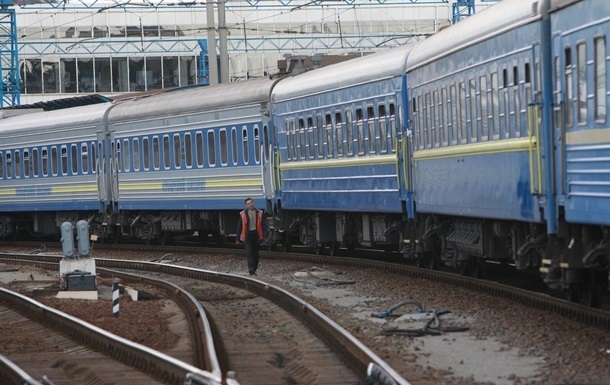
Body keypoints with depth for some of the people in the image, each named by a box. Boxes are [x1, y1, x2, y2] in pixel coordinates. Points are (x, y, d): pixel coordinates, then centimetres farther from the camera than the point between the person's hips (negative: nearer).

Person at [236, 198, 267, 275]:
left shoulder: (259, 213, 7)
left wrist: (264, 236, -5)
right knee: (249, 252, -15)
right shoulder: (243, 214, 4)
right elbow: (239, 226, 8)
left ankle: (254, 270, 14)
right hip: (247, 235, -2)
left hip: (256, 235, 2)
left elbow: (263, 225, 6)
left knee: (255, 253, 6)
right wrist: (237, 238, 6)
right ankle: (251, 268, -26)